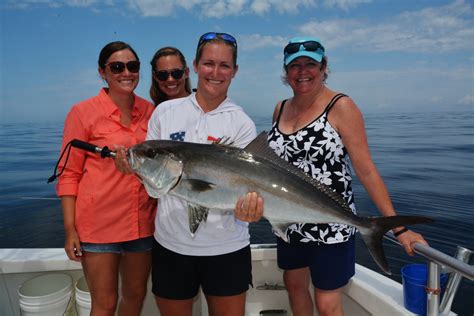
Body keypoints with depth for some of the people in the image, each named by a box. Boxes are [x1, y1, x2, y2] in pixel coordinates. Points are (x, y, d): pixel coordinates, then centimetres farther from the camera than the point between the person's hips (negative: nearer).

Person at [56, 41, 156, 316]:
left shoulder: (150, 111, 3)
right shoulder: (83, 112, -7)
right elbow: (69, 174, -5)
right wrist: (70, 229, -9)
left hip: (143, 222, 4)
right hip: (100, 224, -3)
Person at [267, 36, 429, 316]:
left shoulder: (340, 106, -10)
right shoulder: (281, 109, 6)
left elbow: (366, 170, -13)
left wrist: (399, 228, -15)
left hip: (330, 223, -5)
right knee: (294, 285, 19)